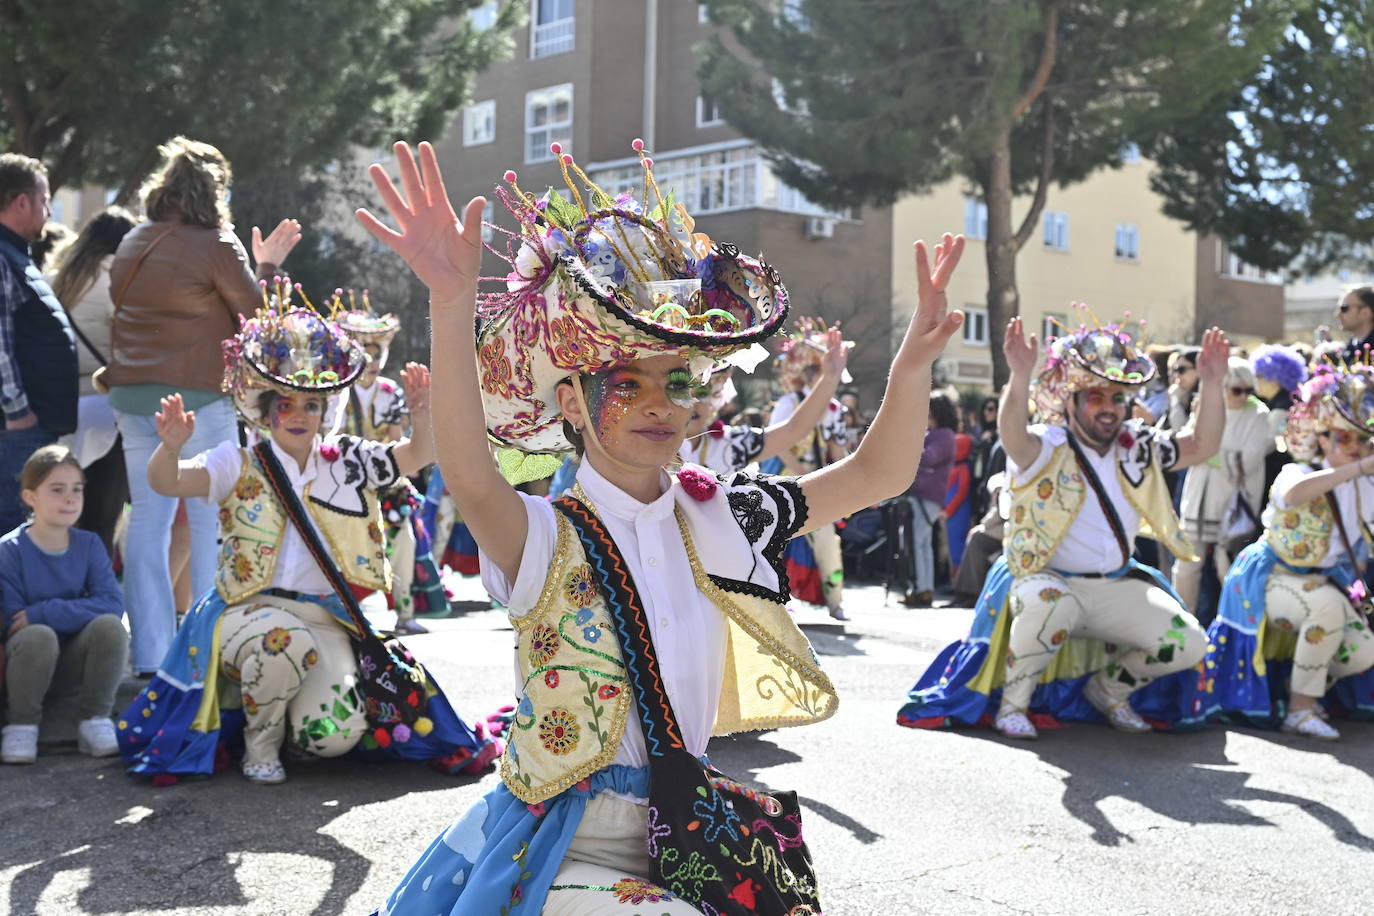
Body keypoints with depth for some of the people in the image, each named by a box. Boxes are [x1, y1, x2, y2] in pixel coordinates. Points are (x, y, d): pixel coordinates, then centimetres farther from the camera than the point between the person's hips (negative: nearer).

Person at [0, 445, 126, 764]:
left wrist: (43, 613, -24)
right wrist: (74, 613, -21)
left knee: (109, 626, -27)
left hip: (74, 662, 2)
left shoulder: (89, 545, -1)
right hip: (27, 659, -2)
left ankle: (94, 720, -9)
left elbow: (113, 604, -16)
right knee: (38, 636, -35)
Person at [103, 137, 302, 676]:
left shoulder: (132, 245, 11)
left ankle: (149, 654, 9)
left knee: (148, 521, 8)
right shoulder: (217, 245, -9)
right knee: (211, 521, 3)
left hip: (131, 394, 6)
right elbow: (257, 313, -2)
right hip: (198, 394, -6)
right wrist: (268, 265, 10)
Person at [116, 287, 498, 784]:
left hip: (325, 617, 2)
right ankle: (261, 738, -7)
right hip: (251, 609, -2)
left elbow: (418, 455, 5)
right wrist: (170, 446, -35)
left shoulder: (346, 462, 9)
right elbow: (166, 482, -13)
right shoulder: (239, 465, 0)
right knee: (288, 638, -39)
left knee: (332, 736, -18)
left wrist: (422, 417, -16)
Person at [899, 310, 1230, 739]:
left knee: (1189, 644, -10)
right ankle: (1013, 701, -14)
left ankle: (1109, 687, 20)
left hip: (1118, 587, 6)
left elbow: (1200, 446, 3)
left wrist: (1211, 382, -11)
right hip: (1047, 579, -6)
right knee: (1051, 603, -41)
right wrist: (1020, 376, -52)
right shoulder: (1047, 449, -12)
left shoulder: (1137, 446, 7)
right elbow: (1014, 438, -34)